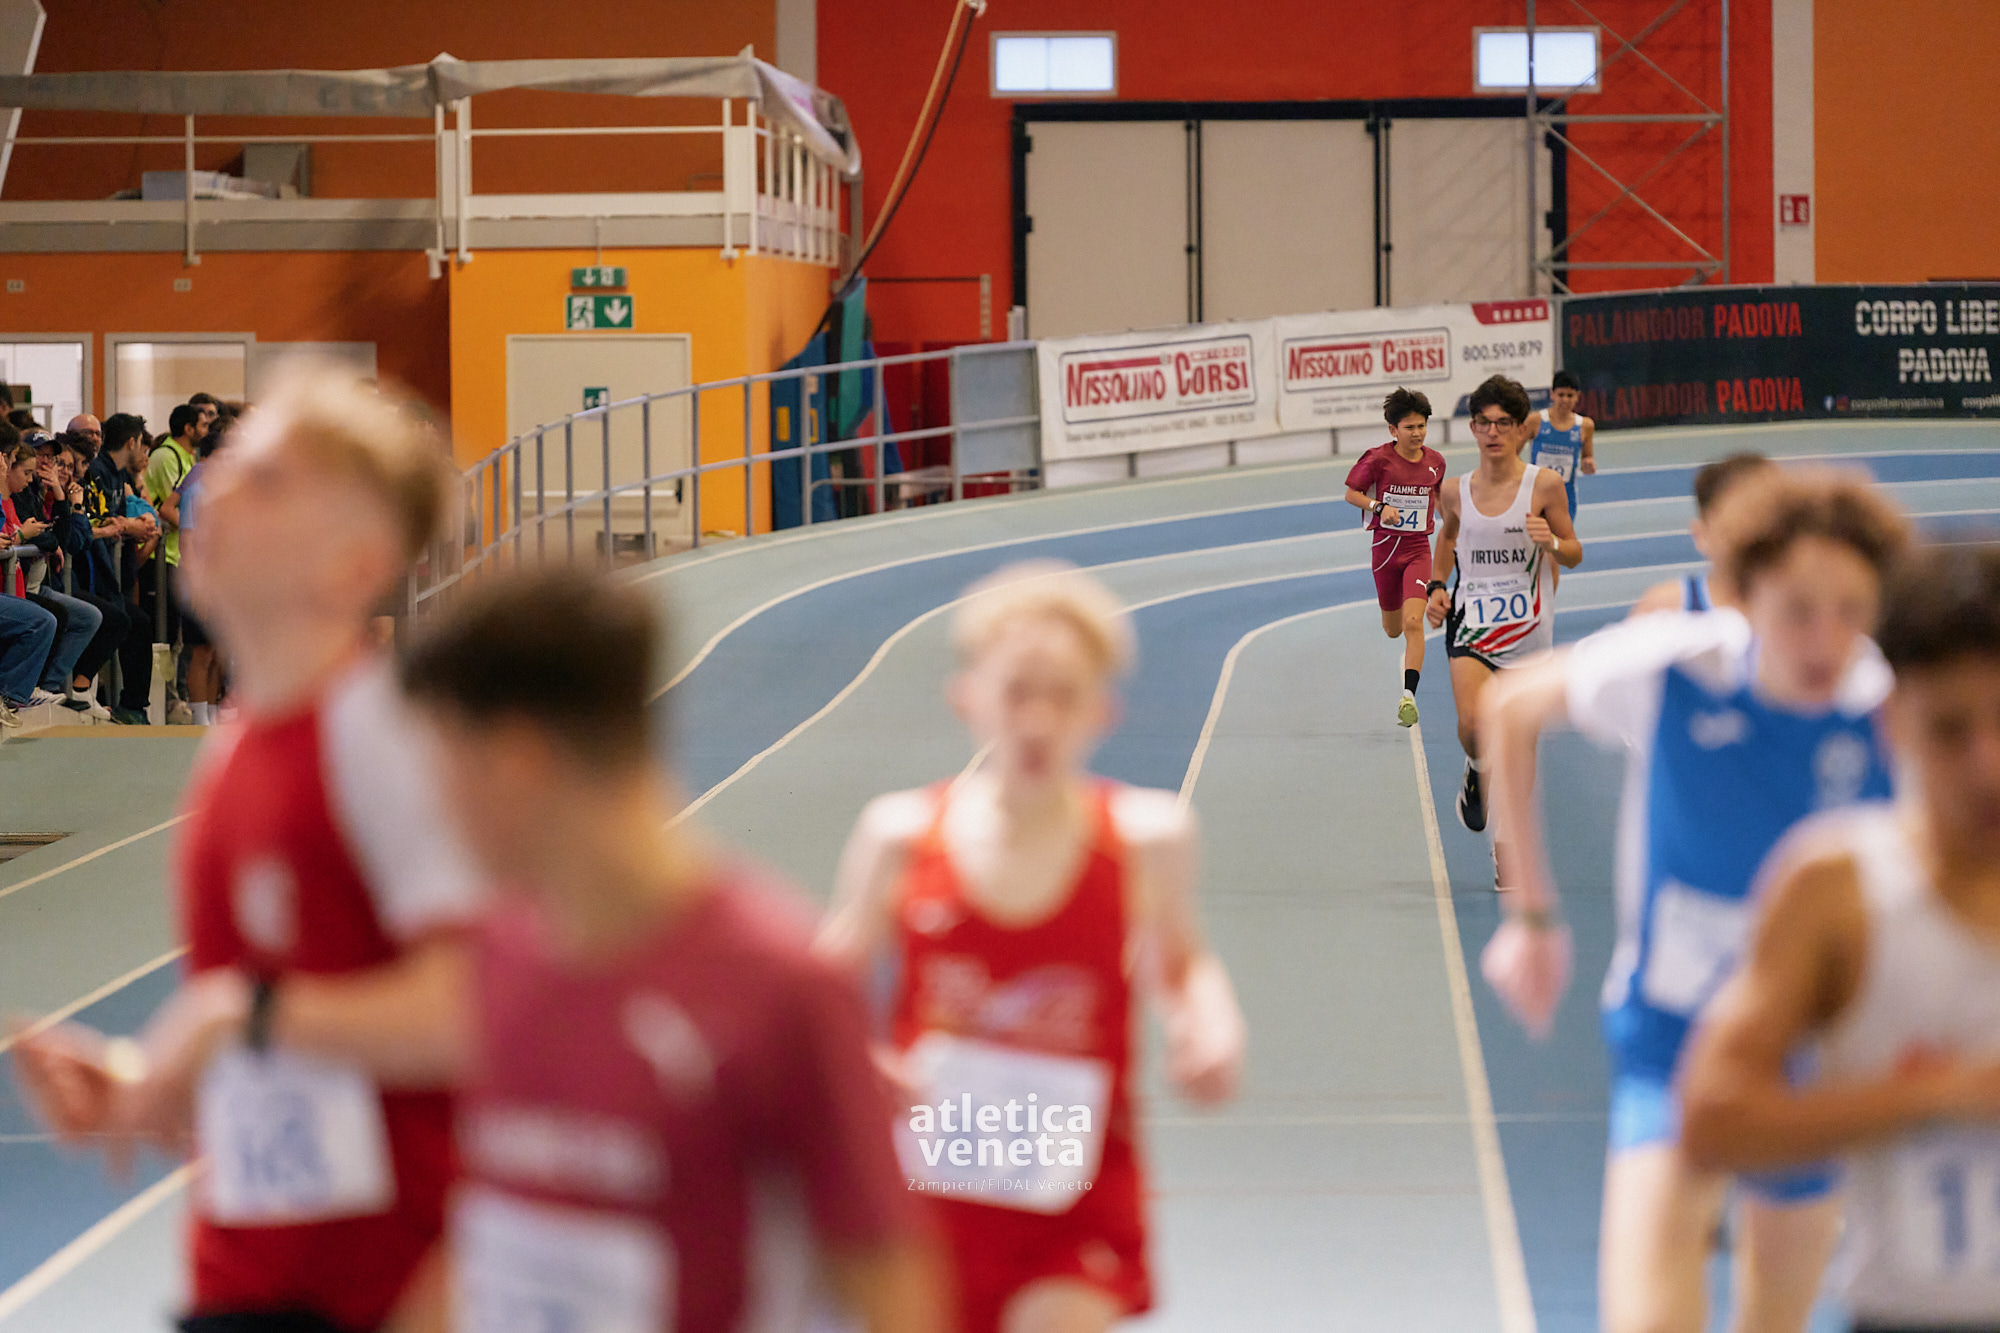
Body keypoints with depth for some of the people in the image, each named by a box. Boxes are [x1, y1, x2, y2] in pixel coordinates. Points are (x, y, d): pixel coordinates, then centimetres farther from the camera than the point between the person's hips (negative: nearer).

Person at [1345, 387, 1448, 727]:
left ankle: (1409, 696, -21)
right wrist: (1379, 507, -19)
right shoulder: (1378, 459, -10)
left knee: (1413, 623, -19)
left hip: (1419, 549, 0)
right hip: (1385, 546, 0)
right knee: (1392, 629, 15)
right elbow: (1352, 494, -2)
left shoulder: (1435, 461, 0)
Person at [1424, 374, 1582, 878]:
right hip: (1471, 619, 1)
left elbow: (1574, 556, 4)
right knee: (1473, 726, -22)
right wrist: (1437, 586, 10)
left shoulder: (1544, 485, -4)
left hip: (1526, 625, -1)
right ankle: (1477, 773, 13)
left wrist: (1551, 542, -18)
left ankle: (1505, 848, 18)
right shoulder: (1456, 492, 3)